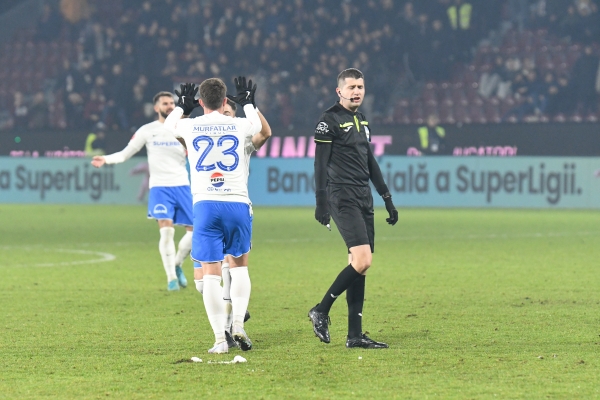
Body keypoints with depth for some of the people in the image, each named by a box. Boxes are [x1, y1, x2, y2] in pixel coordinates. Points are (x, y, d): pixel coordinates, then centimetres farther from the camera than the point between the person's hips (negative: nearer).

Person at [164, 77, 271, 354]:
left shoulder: (190, 127, 4)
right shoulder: (241, 126, 4)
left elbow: (168, 125, 29)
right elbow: (265, 131, 29)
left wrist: (182, 106, 45)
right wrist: (249, 104, 41)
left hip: (206, 204, -1)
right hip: (238, 204, 1)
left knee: (210, 271, -1)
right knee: (239, 264, 18)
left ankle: (220, 338, -6)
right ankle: (238, 325, 5)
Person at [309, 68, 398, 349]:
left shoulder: (362, 122, 18)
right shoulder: (329, 121, -6)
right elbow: (320, 164, -11)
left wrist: (387, 197, 23)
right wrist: (321, 202, -18)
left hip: (363, 199, 8)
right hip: (342, 197, -8)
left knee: (359, 265, 5)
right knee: (362, 261, -18)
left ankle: (355, 335, 5)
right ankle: (321, 311, -3)